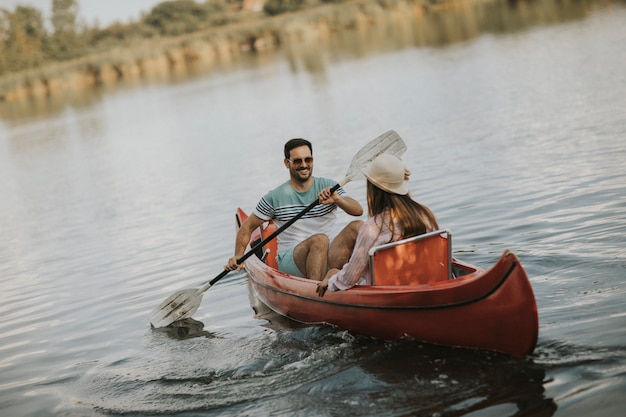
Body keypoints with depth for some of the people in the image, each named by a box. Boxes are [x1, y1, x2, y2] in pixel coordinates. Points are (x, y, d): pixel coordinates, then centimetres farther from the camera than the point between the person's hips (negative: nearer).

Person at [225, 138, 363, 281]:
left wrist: (337, 199, -27)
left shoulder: (328, 187, 6)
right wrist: (238, 256, -5)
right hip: (289, 261, -3)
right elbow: (247, 227, 11)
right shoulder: (275, 197, 3)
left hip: (327, 258, 3)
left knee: (357, 226, -23)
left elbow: (358, 210, -7)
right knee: (319, 240, -34)